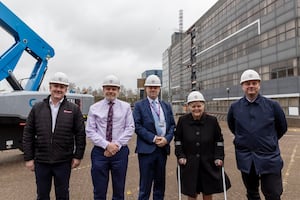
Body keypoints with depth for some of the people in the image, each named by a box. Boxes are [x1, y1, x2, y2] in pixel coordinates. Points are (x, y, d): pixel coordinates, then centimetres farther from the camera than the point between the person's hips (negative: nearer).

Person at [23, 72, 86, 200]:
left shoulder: (74, 109, -3)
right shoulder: (37, 108, 2)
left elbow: (80, 134, -2)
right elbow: (28, 134, 3)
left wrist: (78, 156, -4)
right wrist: (28, 158, 0)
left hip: (63, 162, -1)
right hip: (41, 162, 2)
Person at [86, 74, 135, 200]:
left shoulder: (126, 107, 3)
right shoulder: (94, 108, 2)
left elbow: (130, 129, -2)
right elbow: (90, 131, -2)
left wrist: (117, 145, -13)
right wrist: (107, 145, -13)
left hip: (120, 151, 0)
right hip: (99, 151, 0)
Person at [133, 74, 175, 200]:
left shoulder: (167, 106, 13)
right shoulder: (139, 105, 0)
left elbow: (172, 125, 9)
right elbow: (137, 126, -9)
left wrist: (167, 139, -8)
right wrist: (153, 138, -16)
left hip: (163, 148, 4)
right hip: (146, 148, -4)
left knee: (160, 181, 15)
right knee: (145, 183, 4)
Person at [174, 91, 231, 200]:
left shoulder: (212, 120, -7)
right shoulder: (183, 120, -8)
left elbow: (219, 140, 3)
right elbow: (178, 139, 3)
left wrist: (219, 157, -4)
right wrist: (180, 156, -4)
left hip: (208, 164, 1)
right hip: (189, 164, 0)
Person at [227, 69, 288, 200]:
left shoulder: (272, 105, -5)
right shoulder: (234, 107, -2)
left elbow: (282, 128, 8)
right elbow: (232, 127, 16)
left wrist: (269, 141, 13)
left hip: (269, 158, -1)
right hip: (246, 159, 2)